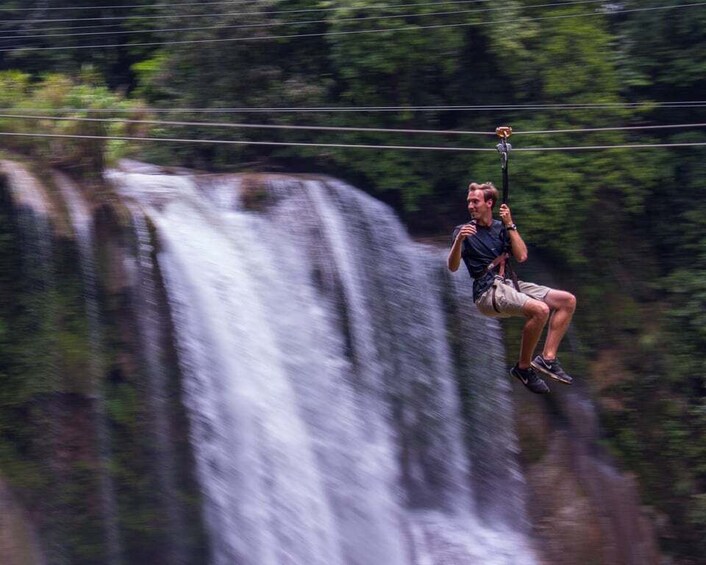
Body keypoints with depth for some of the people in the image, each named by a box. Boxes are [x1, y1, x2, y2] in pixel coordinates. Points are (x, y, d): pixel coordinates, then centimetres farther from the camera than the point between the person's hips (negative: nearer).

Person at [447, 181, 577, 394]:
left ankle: (547, 358, -6)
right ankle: (523, 367, -16)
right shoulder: (464, 231, 1)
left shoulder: (501, 228, 16)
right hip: (487, 291, -7)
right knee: (540, 309, -30)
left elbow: (521, 256, 3)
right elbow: (453, 267, -13)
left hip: (510, 284, 7)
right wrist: (459, 240, -30)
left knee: (567, 301, -3)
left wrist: (510, 225, -3)